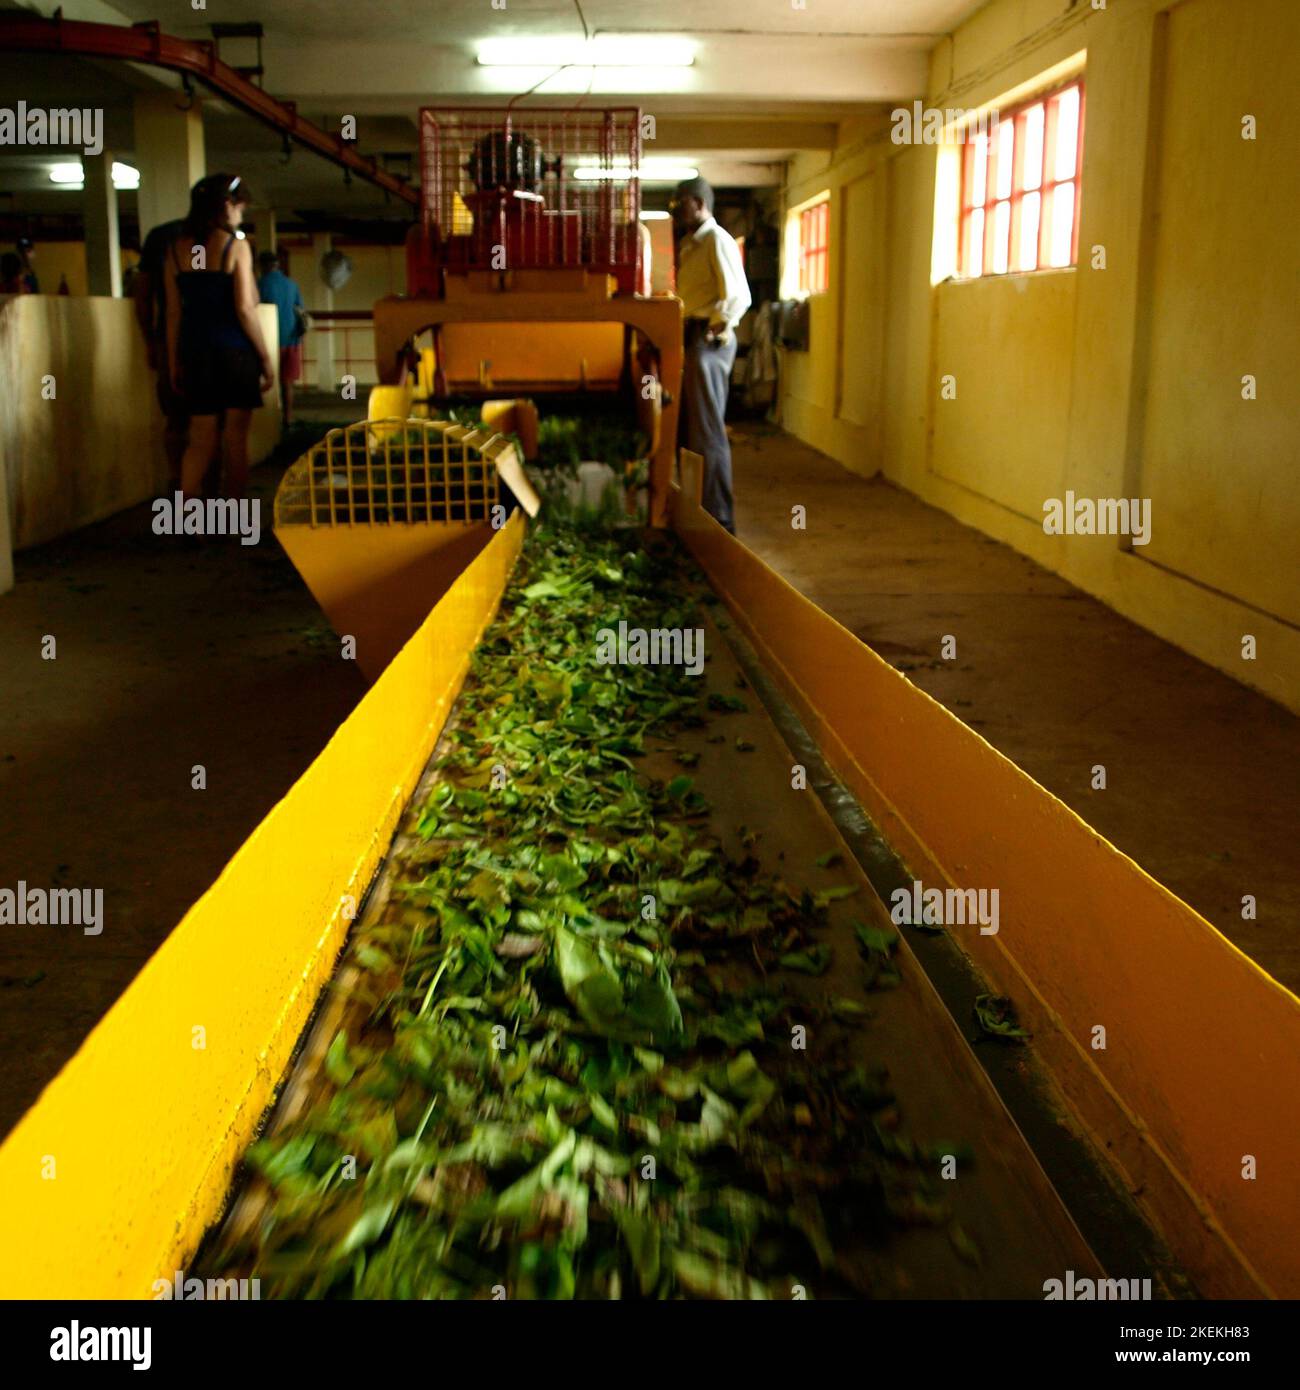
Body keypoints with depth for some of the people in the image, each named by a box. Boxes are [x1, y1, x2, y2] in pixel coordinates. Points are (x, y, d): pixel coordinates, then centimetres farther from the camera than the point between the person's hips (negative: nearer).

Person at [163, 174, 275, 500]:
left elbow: (173, 313, 6)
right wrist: (266, 357, -4)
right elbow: (244, 309, -11)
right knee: (236, 439, 5)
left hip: (195, 353, 4)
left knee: (201, 439, 9)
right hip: (235, 353, -4)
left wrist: (174, 363, 12)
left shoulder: (176, 249, 6)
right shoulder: (235, 245, -6)